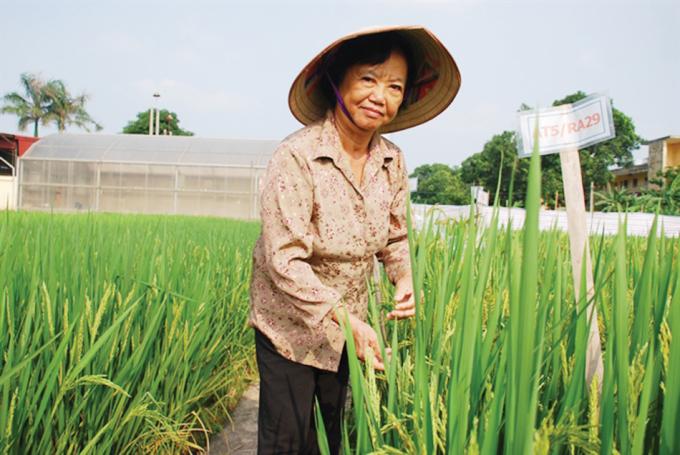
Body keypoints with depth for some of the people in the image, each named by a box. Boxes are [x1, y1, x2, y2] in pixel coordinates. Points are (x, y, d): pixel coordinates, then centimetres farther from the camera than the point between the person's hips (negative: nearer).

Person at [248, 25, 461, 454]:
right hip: (290, 325, -5)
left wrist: (404, 279, -13)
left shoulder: (392, 161, -7)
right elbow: (285, 262, -26)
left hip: (352, 324, 5)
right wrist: (347, 320, -26)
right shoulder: (296, 157, -24)